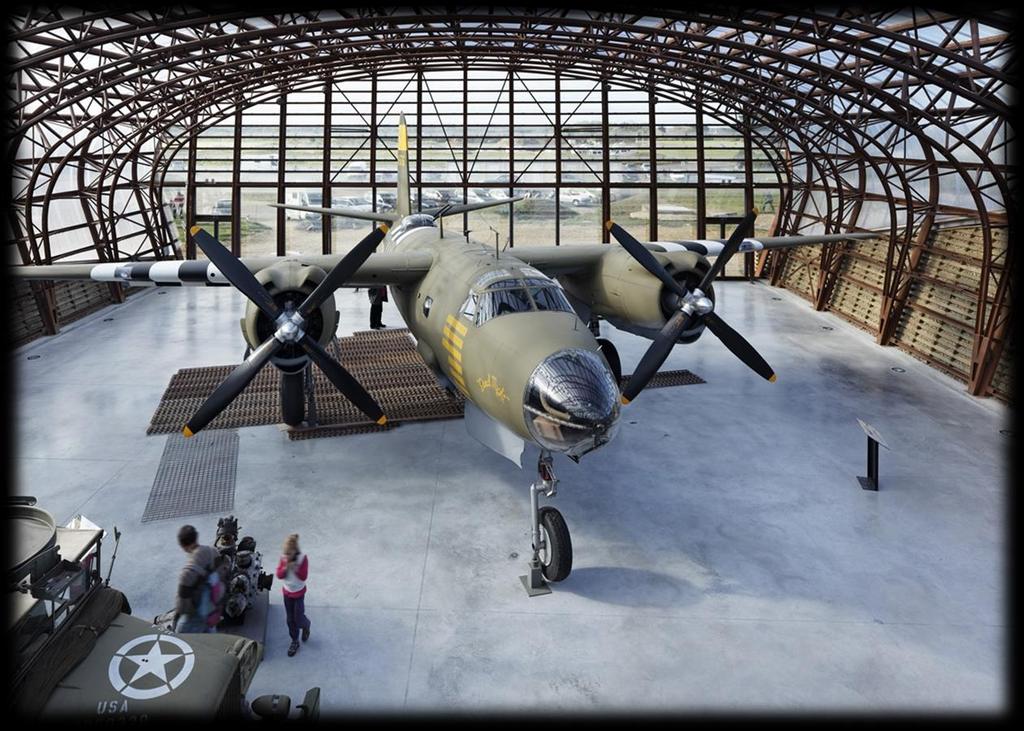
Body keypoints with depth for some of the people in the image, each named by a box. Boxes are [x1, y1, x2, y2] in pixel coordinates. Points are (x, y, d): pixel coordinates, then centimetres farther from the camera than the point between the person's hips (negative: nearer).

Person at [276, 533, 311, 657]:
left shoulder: (302, 558, -22)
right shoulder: (283, 558, -12)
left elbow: (303, 577, -21)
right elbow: (279, 575, -11)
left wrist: (295, 568, -34)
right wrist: (286, 567, -29)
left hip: (299, 592, -3)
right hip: (287, 591, 3)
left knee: (298, 618, 4)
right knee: (290, 619, 13)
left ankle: (306, 626, 39)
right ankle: (295, 641, 30)